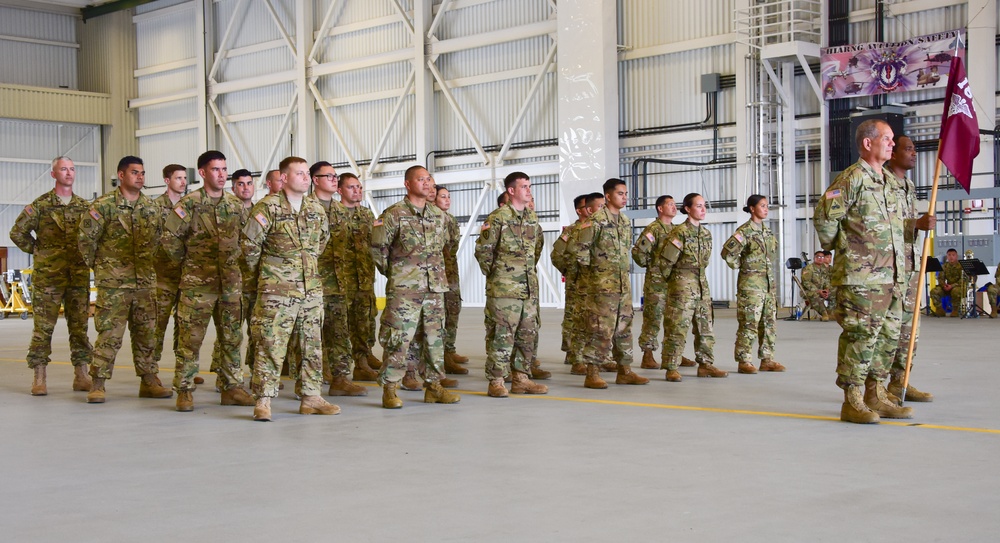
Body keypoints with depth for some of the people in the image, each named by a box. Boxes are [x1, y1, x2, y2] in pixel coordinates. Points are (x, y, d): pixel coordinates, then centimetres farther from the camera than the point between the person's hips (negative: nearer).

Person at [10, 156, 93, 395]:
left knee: (79, 326, 5)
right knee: (43, 327, -1)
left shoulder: (84, 206, 9)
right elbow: (17, 232, 3)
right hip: (47, 276, -3)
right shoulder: (40, 205, -1)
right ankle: (39, 379, 4)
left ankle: (81, 376, 12)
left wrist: (88, 255, 9)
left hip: (79, 276, 3)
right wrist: (37, 250, 3)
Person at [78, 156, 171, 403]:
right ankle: (97, 385, 2)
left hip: (146, 281, 5)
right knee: (109, 334, -6)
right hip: (113, 282, -5)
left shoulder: (150, 206, 10)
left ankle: (149, 381, 17)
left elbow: (158, 238, 22)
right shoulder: (104, 205, -6)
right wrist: (96, 264, 2)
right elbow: (85, 237, -4)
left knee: (146, 332, 9)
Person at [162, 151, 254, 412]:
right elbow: (170, 239, -6)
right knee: (190, 338, -3)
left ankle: (231, 387, 16)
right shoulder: (188, 204, -6)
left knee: (231, 338, 8)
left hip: (230, 283, 5)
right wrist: (188, 262, 1)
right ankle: (185, 390, 5)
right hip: (197, 283, -4)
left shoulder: (236, 204, 9)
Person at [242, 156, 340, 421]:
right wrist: (264, 272, 6)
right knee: (271, 345, -7)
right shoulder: (268, 207, -9)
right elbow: (249, 243, -5)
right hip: (276, 290, -6)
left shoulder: (317, 209, 9)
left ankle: (310, 397, 17)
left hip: (312, 289, 6)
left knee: (312, 346, 9)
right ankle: (263, 401, -2)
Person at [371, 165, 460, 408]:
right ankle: (389, 389, 1)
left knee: (435, 338, 8)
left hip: (435, 287, 6)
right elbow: (378, 247, -4)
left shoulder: (438, 214, 12)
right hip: (404, 288, -6)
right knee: (398, 339, -6)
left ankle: (434, 386, 17)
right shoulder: (394, 214, -6)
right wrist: (391, 272, 4)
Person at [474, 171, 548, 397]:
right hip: (504, 289, -7)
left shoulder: (532, 217, 13)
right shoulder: (498, 217, -9)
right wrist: (493, 274, -2)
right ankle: (496, 382, 0)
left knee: (528, 335, 9)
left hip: (529, 288, 7)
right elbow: (483, 249, -8)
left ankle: (521, 379, 18)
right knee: (501, 335, -5)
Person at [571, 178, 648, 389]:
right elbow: (579, 249, -13)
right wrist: (591, 270, -4)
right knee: (601, 330, -9)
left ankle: (625, 371, 18)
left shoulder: (625, 221, 14)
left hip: (624, 284, 8)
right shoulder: (596, 220, -12)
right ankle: (592, 374, -4)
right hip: (602, 285, -8)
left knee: (624, 329, 11)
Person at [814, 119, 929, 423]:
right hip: (861, 276, -9)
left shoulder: (890, 181, 17)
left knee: (888, 336, 11)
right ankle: (852, 401, -1)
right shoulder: (852, 179, -10)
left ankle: (876, 396, 19)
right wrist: (835, 248, -2)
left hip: (891, 275, 9)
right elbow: (824, 216, -13)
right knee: (860, 336, -7)